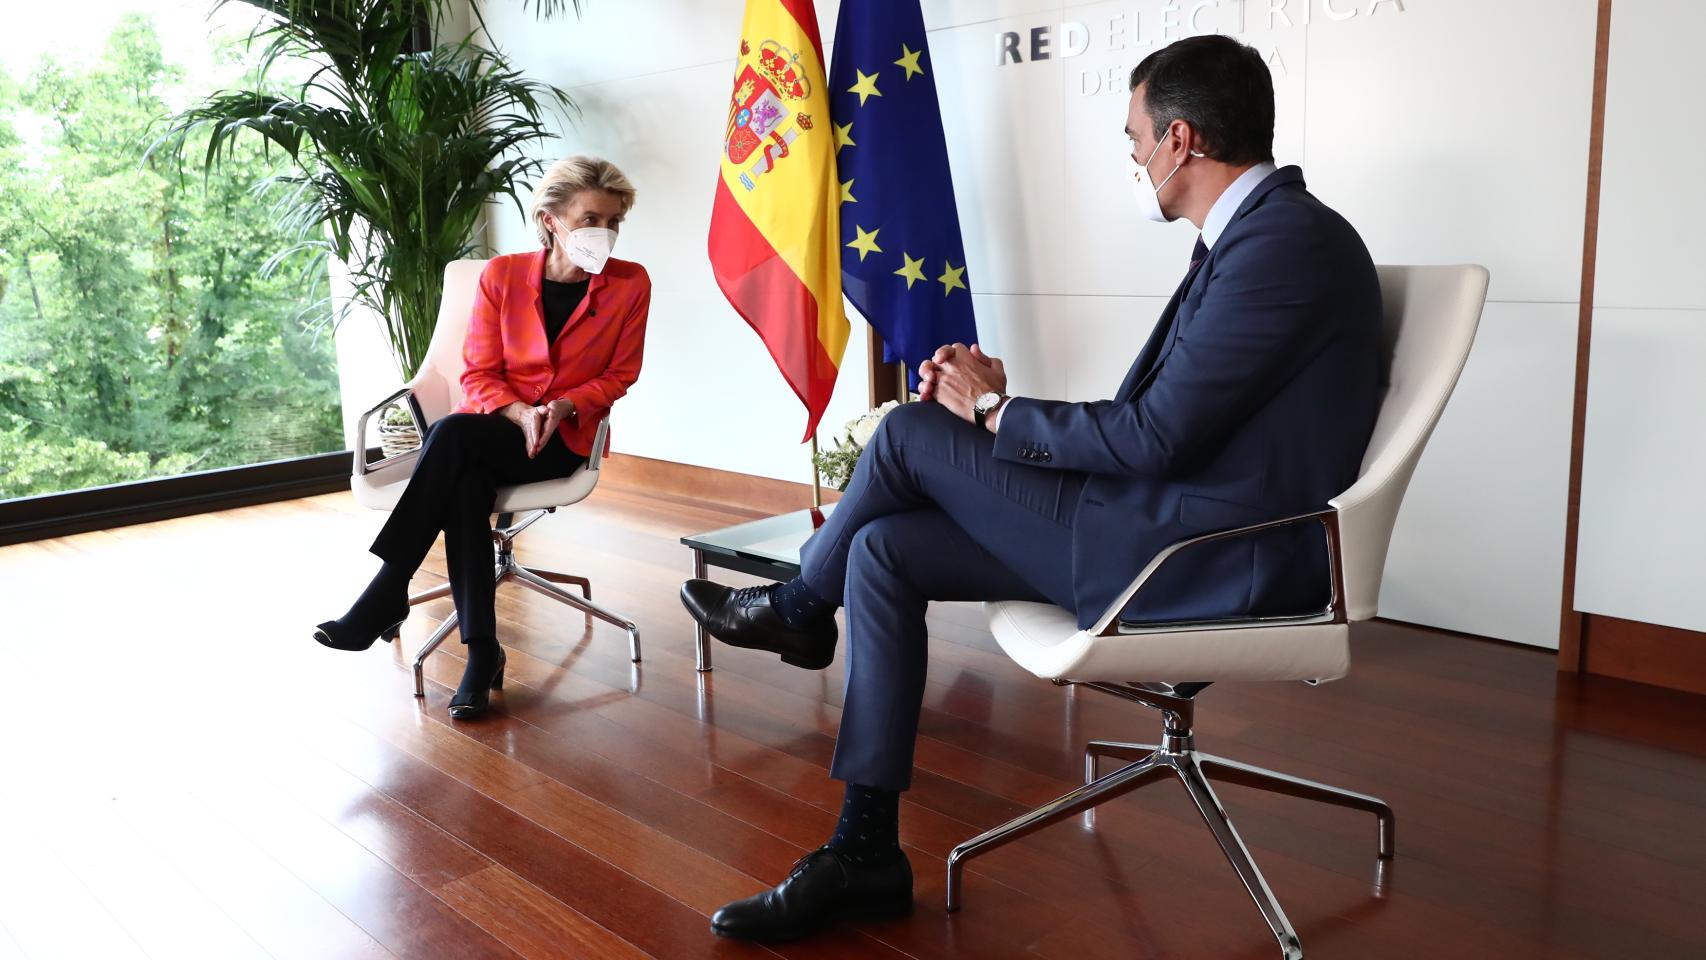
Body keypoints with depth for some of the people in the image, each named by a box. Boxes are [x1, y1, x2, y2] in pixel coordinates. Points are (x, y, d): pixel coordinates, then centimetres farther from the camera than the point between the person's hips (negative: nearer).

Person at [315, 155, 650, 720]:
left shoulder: (631, 284, -2)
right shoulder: (502, 276, 1)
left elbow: (618, 377, 5)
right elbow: (478, 374, 2)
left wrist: (564, 404, -14)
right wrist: (519, 412, -19)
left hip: (564, 438, -2)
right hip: (493, 424, 2)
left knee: (452, 434, -31)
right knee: (463, 482, -35)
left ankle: (385, 600, -26)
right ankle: (481, 651, -31)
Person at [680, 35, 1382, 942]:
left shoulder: (1288, 239, -17)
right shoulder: (1255, 233, 15)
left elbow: (1156, 436, -20)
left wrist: (995, 411, -5)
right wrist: (1001, 403, 3)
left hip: (1215, 558, -10)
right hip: (1181, 520, 10)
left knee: (911, 432, -10)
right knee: (883, 551, 2)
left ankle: (799, 606, 20)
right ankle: (863, 850, 7)